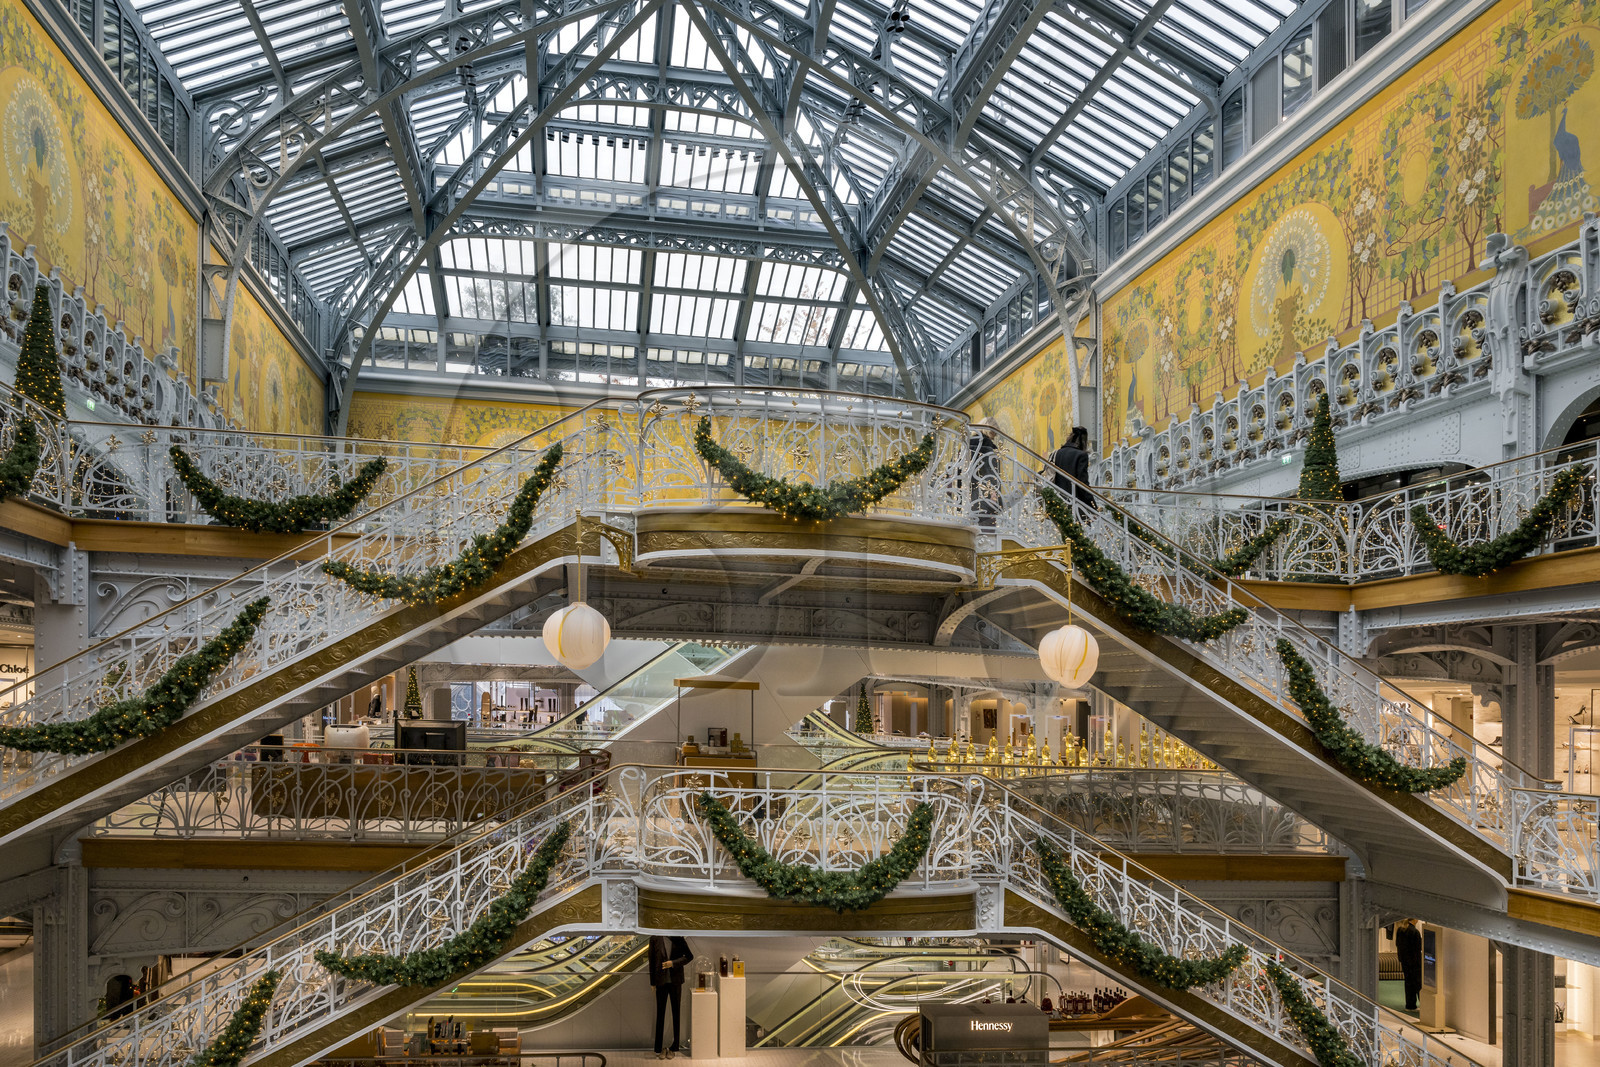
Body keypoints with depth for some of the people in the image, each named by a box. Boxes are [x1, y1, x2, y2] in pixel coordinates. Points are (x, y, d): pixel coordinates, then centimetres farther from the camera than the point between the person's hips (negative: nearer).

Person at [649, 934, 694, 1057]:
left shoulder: (678, 938, -1)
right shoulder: (655, 939, -3)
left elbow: (689, 956, 2)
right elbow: (651, 961, 0)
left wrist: (673, 963, -13)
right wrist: (653, 982, 0)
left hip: (675, 981, 1)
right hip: (661, 981, -1)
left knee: (676, 1014, 7)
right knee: (660, 1015, 5)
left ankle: (674, 1048, 17)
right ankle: (658, 1050, 13)